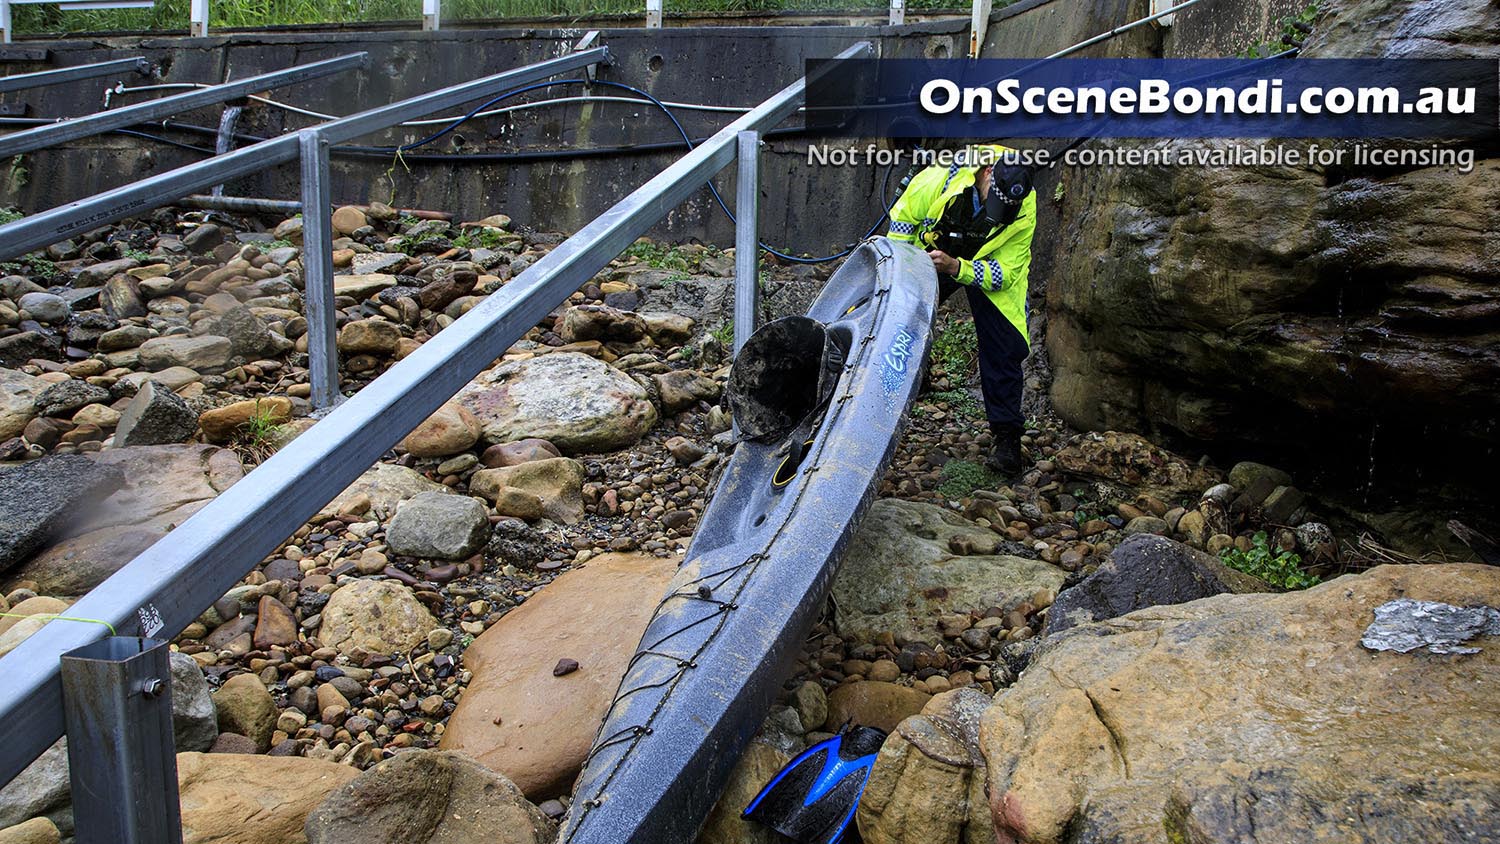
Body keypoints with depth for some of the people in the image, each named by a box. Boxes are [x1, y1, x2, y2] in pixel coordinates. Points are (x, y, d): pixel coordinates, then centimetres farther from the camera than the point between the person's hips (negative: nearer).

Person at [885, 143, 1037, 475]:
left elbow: (1004, 272, -27)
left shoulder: (1024, 210, -30)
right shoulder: (943, 177, -31)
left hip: (990, 267, -1)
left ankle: (1007, 438, -5)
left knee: (1002, 350, -12)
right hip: (930, 258, 1)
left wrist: (956, 268, -42)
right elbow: (903, 216, -11)